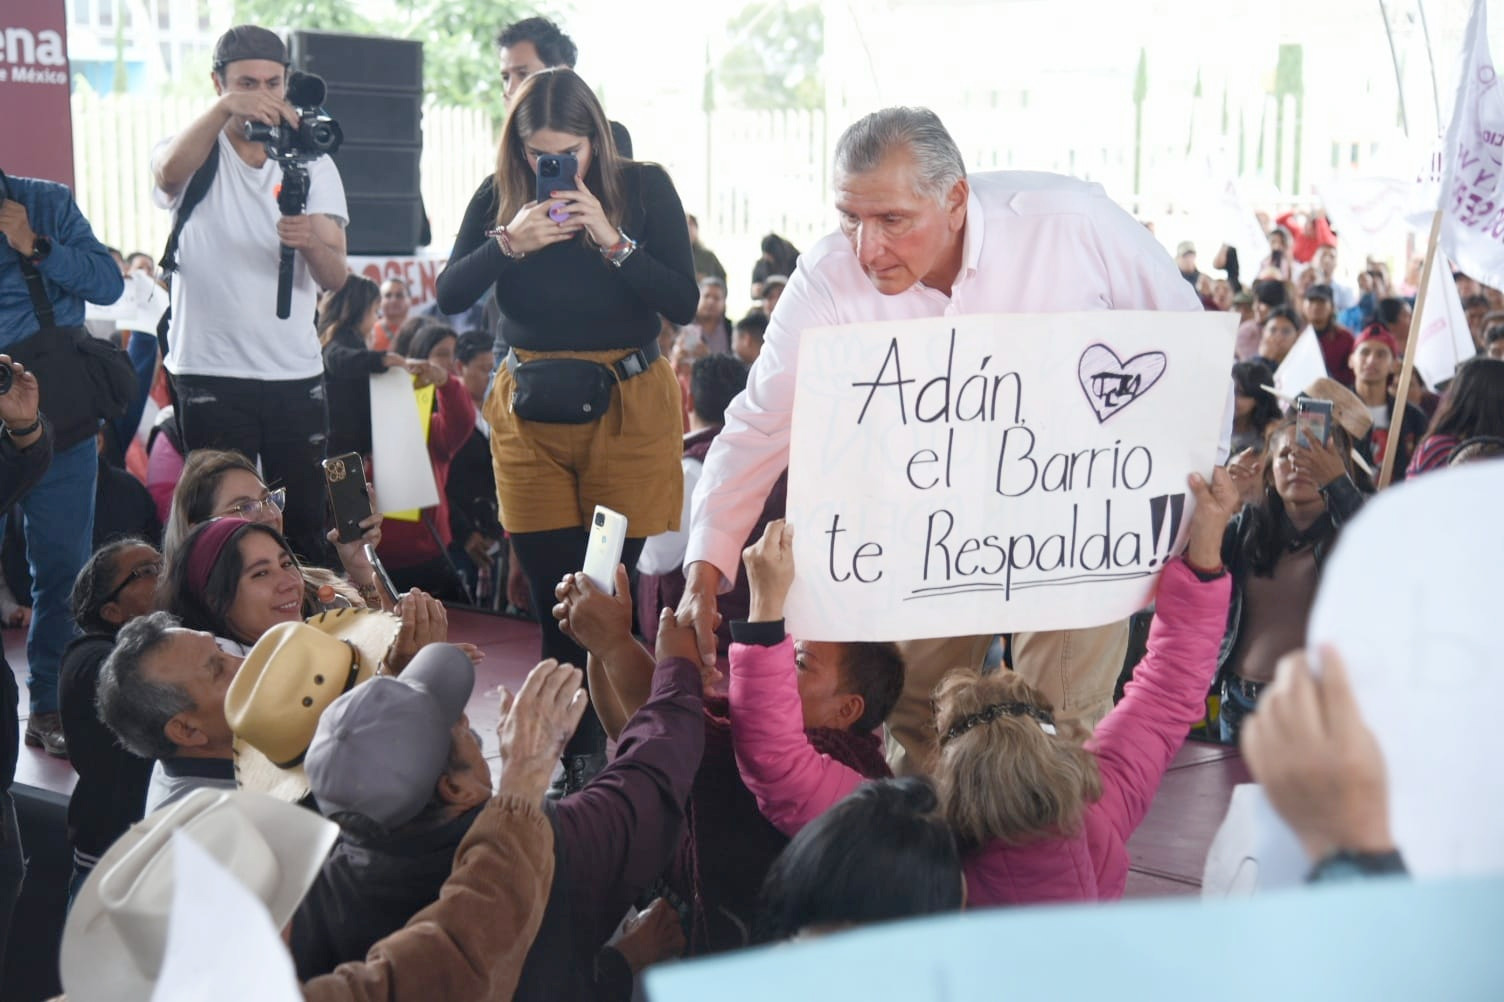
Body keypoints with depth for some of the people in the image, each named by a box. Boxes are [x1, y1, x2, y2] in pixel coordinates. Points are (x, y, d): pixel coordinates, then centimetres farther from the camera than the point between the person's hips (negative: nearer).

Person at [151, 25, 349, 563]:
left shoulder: (312, 164, 7)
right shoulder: (197, 156, 2)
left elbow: (334, 277, -5)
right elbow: (168, 172, -25)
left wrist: (312, 241, -29)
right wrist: (225, 108, -42)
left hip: (297, 375, 2)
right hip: (211, 374, -2)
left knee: (307, 527, 2)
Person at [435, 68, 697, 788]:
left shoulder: (643, 188, -2)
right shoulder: (498, 197, 4)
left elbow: (684, 304, -8)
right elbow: (449, 296, -3)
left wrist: (614, 241, -21)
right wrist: (508, 243, -19)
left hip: (626, 409, -2)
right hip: (529, 412, 2)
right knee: (552, 599, 2)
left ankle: (602, 756, 9)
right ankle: (574, 757, 13)